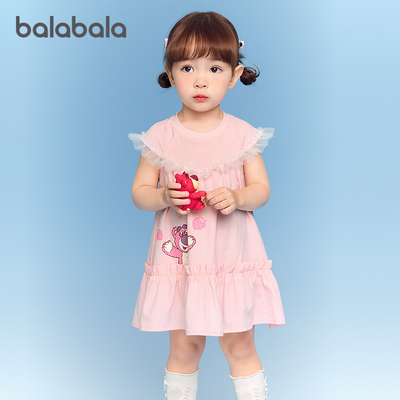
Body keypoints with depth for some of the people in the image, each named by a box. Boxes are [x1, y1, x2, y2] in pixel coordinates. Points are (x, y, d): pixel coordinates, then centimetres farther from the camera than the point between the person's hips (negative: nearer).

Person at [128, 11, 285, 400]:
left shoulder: (243, 134, -4)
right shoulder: (160, 137, -5)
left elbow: (261, 188, 1)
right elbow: (139, 191, 1)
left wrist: (237, 198, -20)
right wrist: (164, 198, -19)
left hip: (233, 258, 0)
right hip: (179, 259, 0)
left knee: (239, 345, 10)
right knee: (183, 346, 12)